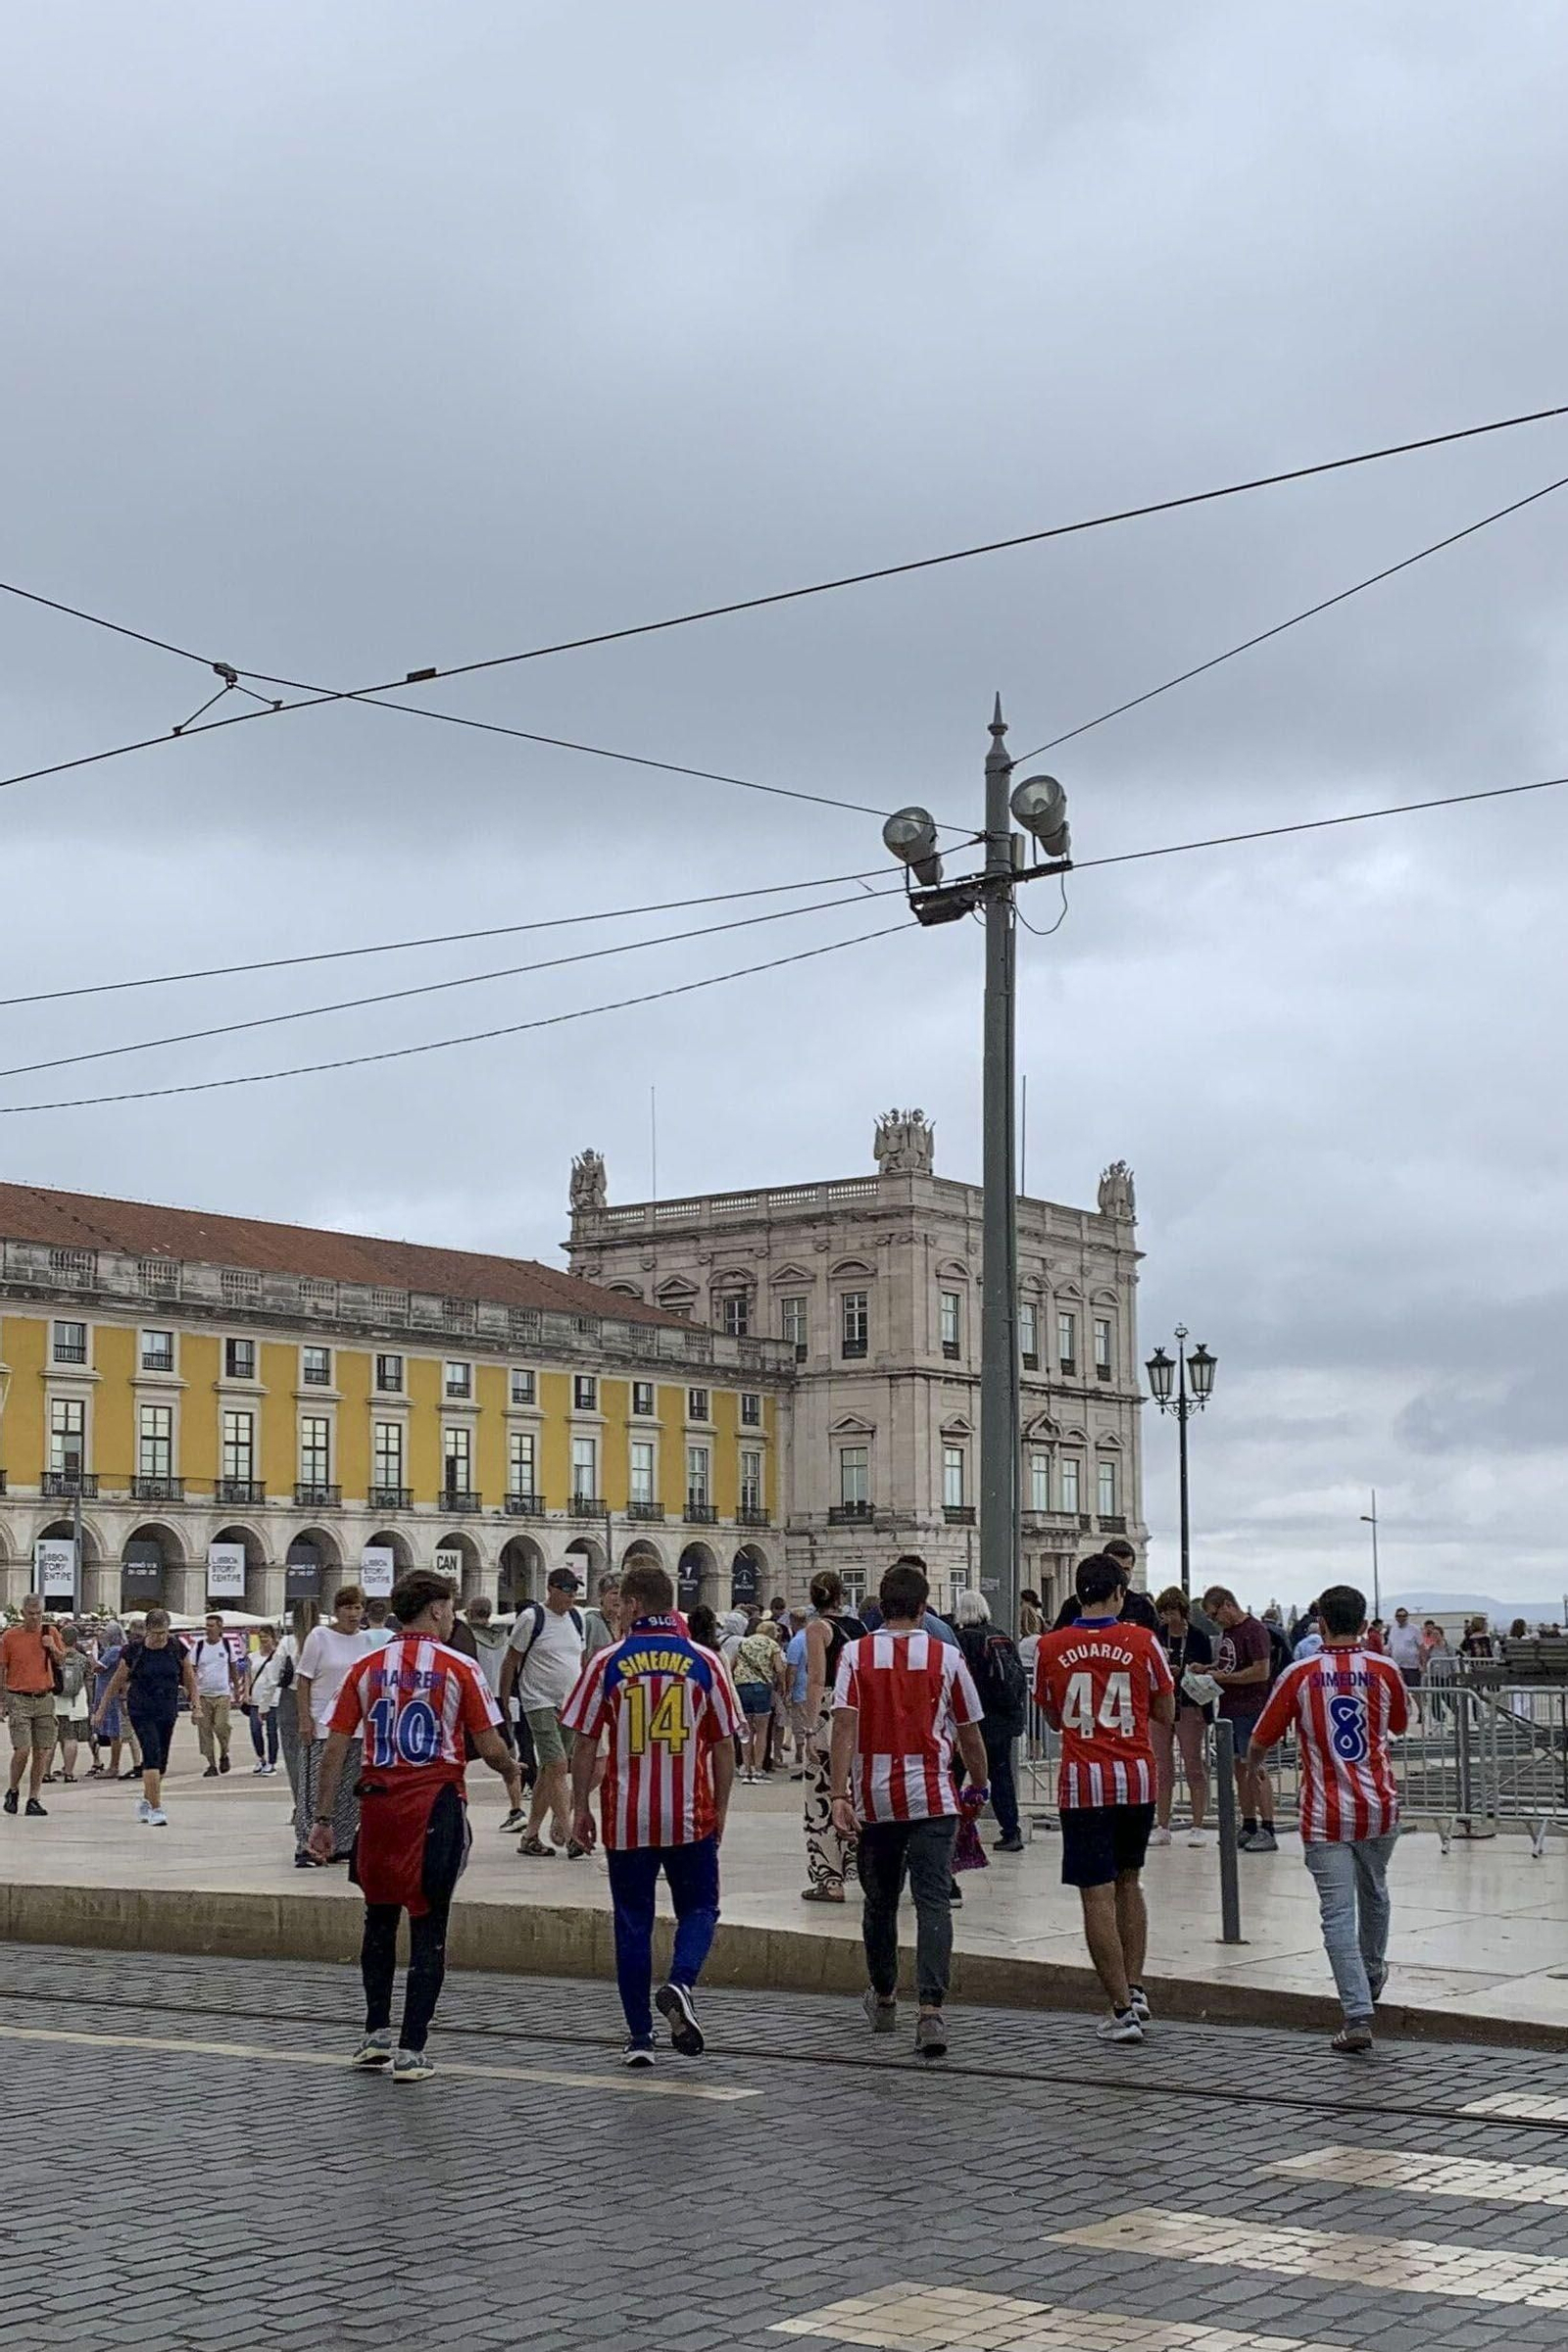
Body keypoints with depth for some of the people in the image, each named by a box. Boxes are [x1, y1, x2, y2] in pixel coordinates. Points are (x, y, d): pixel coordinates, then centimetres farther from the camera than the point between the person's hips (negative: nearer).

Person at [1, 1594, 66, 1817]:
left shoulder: (51, 1632, 6)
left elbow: (61, 1661, 16)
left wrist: (53, 1649, -5)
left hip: (45, 1698, 3)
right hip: (18, 1700, -3)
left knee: (42, 1752, 1)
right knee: (22, 1749, -11)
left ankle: (34, 1799, 9)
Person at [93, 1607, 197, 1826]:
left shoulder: (177, 1649, 0)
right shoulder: (134, 1651, -7)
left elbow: (189, 1678, 11)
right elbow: (116, 1682, 2)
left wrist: (194, 1701, 0)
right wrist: (102, 1710, 5)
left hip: (168, 1711, 4)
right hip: (141, 1711, -4)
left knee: (161, 1760, 10)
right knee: (152, 1754, -17)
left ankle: (146, 1800, 33)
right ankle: (156, 1809, -17)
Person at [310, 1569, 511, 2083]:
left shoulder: (365, 1667, 5)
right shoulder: (459, 1668, -4)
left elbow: (336, 1748, 2)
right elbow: (490, 1749, -5)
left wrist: (323, 1818, 7)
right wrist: (510, 1769, 18)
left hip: (378, 1804, 3)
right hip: (437, 1806, -3)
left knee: (380, 1919, 20)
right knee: (428, 1929, 3)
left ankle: (377, 2033, 23)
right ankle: (411, 2050, 3)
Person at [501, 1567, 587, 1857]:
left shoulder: (577, 1618, 10)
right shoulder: (532, 1618, -9)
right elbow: (511, 1662, -4)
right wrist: (504, 1703, -5)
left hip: (569, 1705, 7)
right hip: (540, 1702, -7)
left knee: (548, 1771, 10)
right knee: (557, 1766, -16)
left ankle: (530, 1836, 17)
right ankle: (565, 1832, -16)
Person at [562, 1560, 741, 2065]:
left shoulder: (607, 1662, -4)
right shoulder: (705, 1662, 0)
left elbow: (584, 1743, -3)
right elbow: (724, 1744, 3)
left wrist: (580, 1808, 7)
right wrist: (721, 1809, 13)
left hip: (626, 1818, 0)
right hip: (691, 1816, 0)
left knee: (632, 1922, 9)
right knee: (699, 1909, 14)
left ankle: (639, 2036, 10)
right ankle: (680, 1985, -12)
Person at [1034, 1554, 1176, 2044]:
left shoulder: (1051, 1648, -1)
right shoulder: (1142, 1642, -3)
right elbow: (1166, 1713, 6)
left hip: (1084, 1783, -1)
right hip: (1137, 1780, 2)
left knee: (1098, 1896, 0)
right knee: (1128, 1882, 21)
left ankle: (1122, 2012, -1)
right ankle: (1134, 1988, 15)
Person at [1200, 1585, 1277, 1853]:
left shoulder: (1254, 1630, -12)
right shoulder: (1227, 1631, 16)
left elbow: (1261, 1672, -18)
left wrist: (1224, 1677, -14)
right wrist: (1207, 1670, 7)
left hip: (1250, 1709, -9)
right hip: (1229, 1709, 9)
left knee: (1255, 1769, -8)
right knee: (1239, 1770, 11)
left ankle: (1267, 1831, -7)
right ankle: (1248, 1828, 16)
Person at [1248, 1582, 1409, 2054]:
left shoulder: (1300, 1675, -7)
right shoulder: (1384, 1670, -2)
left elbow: (1260, 1741, 1)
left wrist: (1256, 1764, 23)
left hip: (1326, 1815, -3)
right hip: (1380, 1808, 3)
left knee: (1339, 1916, -3)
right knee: (1374, 1892, 26)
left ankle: (1358, 2017, -12)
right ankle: (1372, 1974, 48)